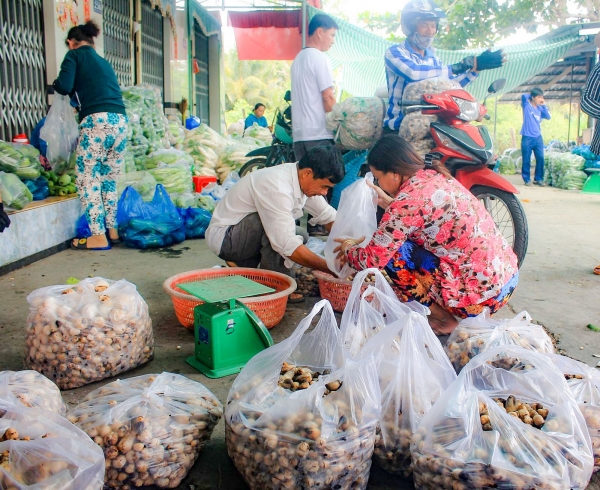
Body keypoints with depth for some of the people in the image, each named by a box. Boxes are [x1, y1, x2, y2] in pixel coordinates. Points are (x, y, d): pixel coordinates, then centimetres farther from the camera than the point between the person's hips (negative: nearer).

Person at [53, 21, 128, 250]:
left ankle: (98, 236, -2)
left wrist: (55, 83, 17)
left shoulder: (75, 54, 8)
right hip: (120, 121, 7)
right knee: (109, 180, 15)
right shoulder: (104, 62, 27)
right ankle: (112, 230, 19)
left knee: (88, 180, 0)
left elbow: (65, 86, -5)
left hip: (97, 120, -7)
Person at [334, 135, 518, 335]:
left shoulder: (409, 200, -18)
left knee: (392, 254, -7)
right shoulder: (435, 176, 7)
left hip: (482, 294, -9)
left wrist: (348, 250, 5)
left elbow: (373, 260, -14)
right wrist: (389, 203, 24)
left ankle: (442, 320, 2)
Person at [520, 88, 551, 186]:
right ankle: (527, 179, 10)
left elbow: (548, 117, 4)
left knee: (540, 158, 1)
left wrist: (544, 105, 2)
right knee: (526, 160, -1)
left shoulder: (540, 108, 11)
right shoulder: (526, 105, -2)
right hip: (527, 138, -4)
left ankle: (538, 178, 11)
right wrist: (530, 96, 3)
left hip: (538, 137, 4)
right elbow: (524, 96, -16)